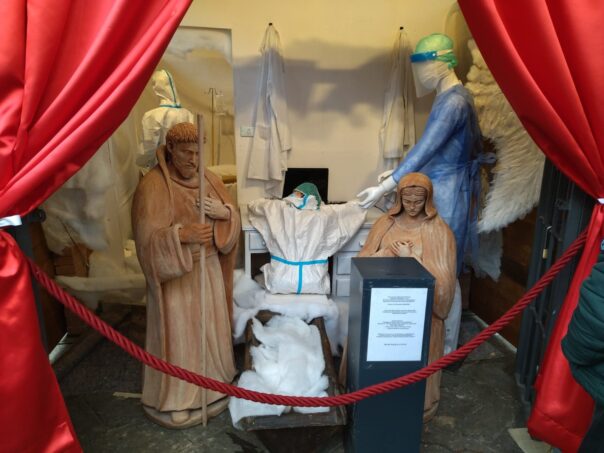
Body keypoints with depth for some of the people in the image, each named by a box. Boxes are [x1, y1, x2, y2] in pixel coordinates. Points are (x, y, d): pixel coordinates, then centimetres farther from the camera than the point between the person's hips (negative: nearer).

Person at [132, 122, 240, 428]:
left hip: (209, 268, 6)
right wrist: (183, 234, -36)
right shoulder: (152, 186, -16)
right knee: (177, 333, 6)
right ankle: (173, 399, 27)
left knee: (211, 327, 18)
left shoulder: (209, 178, 3)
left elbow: (234, 218, 6)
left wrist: (223, 211, -17)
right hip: (175, 274, -6)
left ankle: (213, 386, 40)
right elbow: (147, 238, -20)